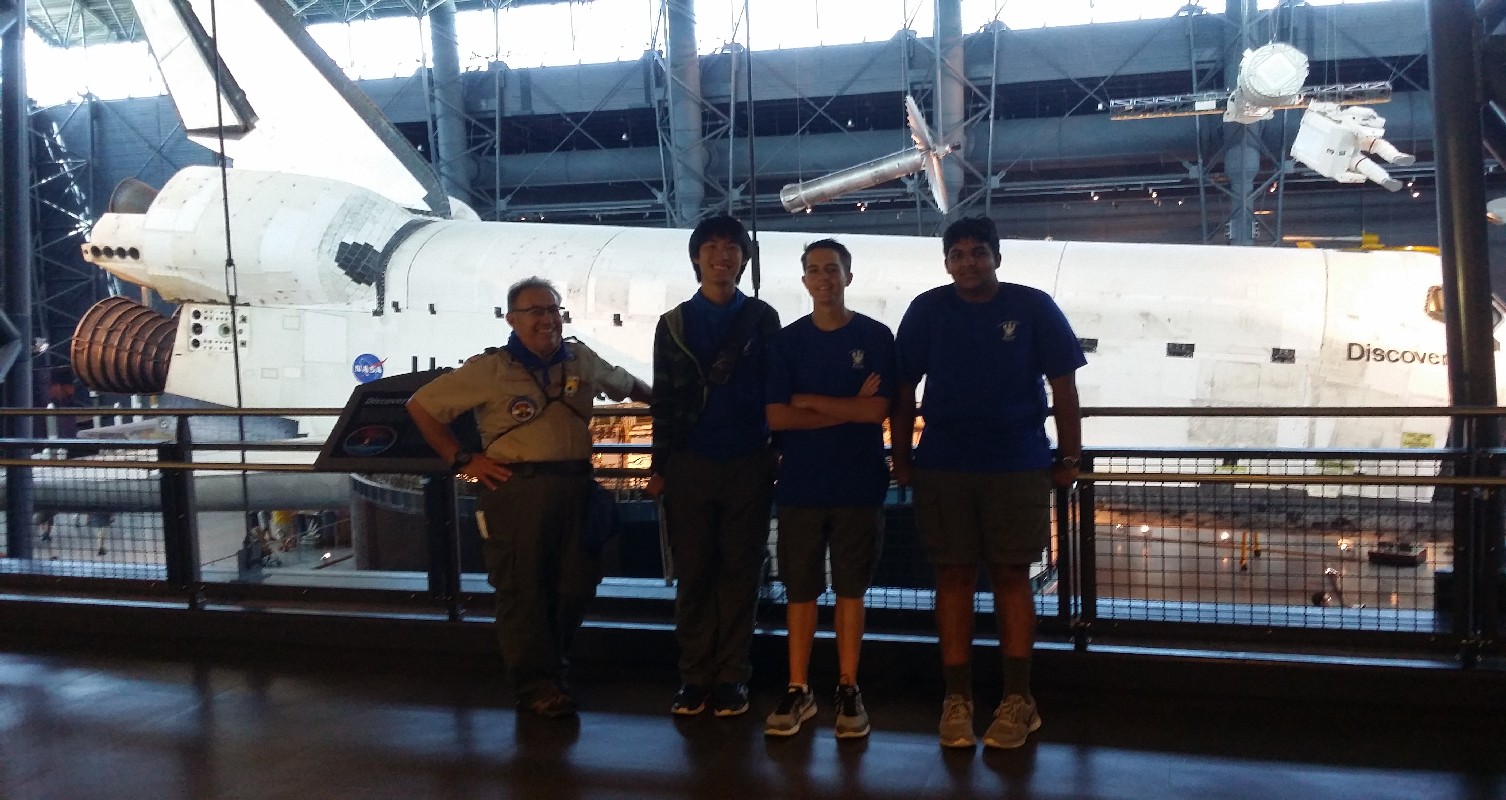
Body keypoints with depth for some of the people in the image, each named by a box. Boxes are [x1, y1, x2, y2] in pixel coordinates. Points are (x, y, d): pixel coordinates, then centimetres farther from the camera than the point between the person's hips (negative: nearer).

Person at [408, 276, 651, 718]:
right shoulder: (488, 370, -3)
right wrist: (463, 460, -3)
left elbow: (626, 384, 31)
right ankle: (536, 683, 13)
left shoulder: (580, 360, 11)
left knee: (576, 584, 8)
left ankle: (550, 664, 30)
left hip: (575, 486, 5)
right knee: (523, 589, 0)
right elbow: (421, 405, 1)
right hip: (515, 490, -4)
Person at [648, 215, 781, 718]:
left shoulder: (763, 319, 6)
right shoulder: (674, 324, 9)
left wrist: (781, 453, 0)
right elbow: (664, 399, 8)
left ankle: (731, 676, 12)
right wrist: (659, 467, 5)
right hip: (690, 464, 1)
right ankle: (695, 675, 13)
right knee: (693, 573, 4)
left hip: (749, 464, -1)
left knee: (741, 572, 3)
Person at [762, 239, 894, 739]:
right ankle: (798, 690, 14)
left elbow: (877, 411, -10)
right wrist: (847, 409, -10)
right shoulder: (788, 341, 5)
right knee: (799, 589, 5)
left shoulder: (875, 337, 1)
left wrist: (809, 401, -7)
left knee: (851, 589, 6)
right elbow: (777, 417, -4)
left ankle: (848, 690, 15)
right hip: (800, 484, 1)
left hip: (859, 484, -1)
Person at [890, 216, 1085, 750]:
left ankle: (1017, 700, 14)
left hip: (1018, 466, -1)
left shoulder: (1033, 307, 0)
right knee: (954, 576, 4)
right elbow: (904, 391, 6)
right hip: (943, 467, 1)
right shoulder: (927, 311, 3)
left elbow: (1063, 388, 1)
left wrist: (1069, 458, 0)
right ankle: (957, 700, 12)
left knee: (1011, 576, 4)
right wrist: (901, 458, 4)